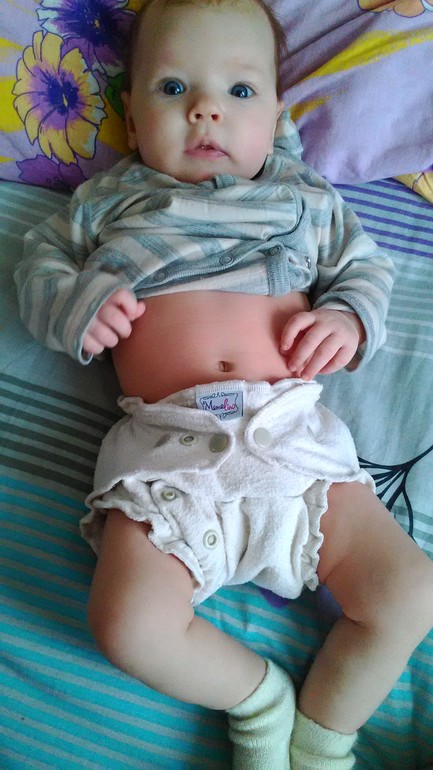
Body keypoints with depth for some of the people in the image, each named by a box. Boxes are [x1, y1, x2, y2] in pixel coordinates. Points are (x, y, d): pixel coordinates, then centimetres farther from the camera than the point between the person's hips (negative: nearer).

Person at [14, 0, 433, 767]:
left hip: (298, 441, 2)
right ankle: (258, 695, 10)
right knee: (127, 624, -20)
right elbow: (40, 259, 23)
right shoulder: (109, 201, 18)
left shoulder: (306, 200, 20)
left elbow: (365, 266, 24)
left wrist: (350, 317, 0)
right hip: (167, 453, 0)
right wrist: (75, 308, 0)